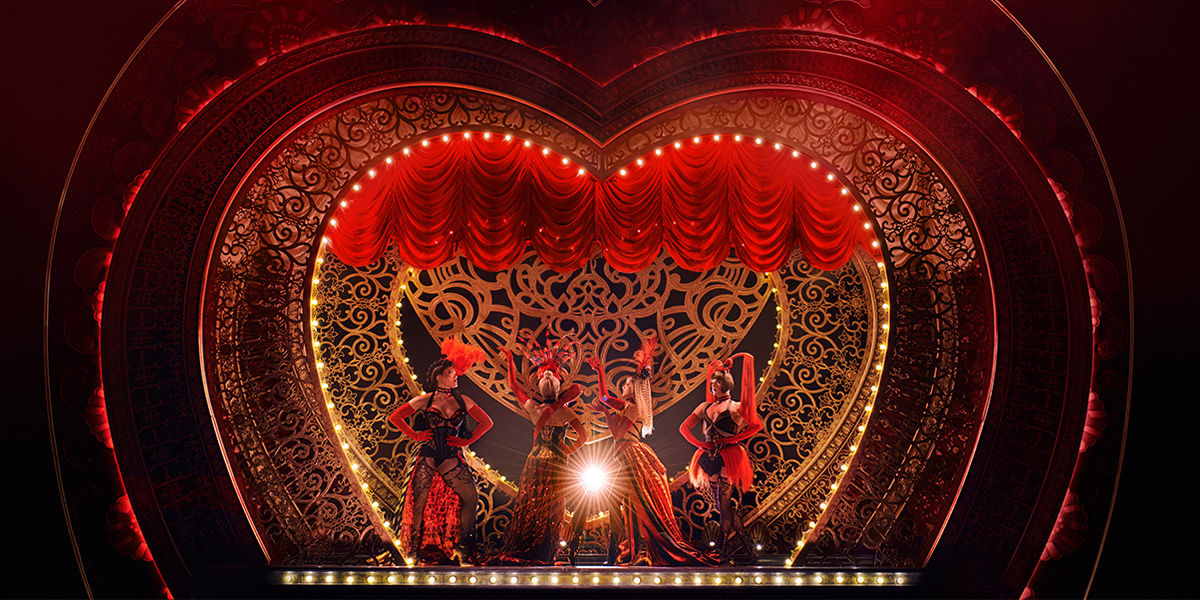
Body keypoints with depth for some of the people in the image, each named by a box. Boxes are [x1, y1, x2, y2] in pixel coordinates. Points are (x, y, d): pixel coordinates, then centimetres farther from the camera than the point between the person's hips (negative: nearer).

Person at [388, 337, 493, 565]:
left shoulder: (463, 401, 10)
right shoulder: (425, 400, 5)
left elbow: (486, 422, 17)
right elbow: (394, 417, 9)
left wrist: (467, 440, 7)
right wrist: (414, 435, 2)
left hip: (451, 457, 2)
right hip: (427, 455, -2)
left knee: (471, 496, -12)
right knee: (419, 503, -5)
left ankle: (461, 546, 2)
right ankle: (413, 551, 12)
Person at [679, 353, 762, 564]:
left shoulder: (736, 407, 0)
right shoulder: (705, 407, 15)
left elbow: (757, 425, -7)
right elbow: (684, 427, 17)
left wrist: (734, 439, -10)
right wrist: (698, 443, 3)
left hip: (728, 459, -6)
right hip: (711, 459, 6)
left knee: (724, 504, -8)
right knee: (723, 506, 4)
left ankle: (721, 550, -3)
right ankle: (748, 547, 12)